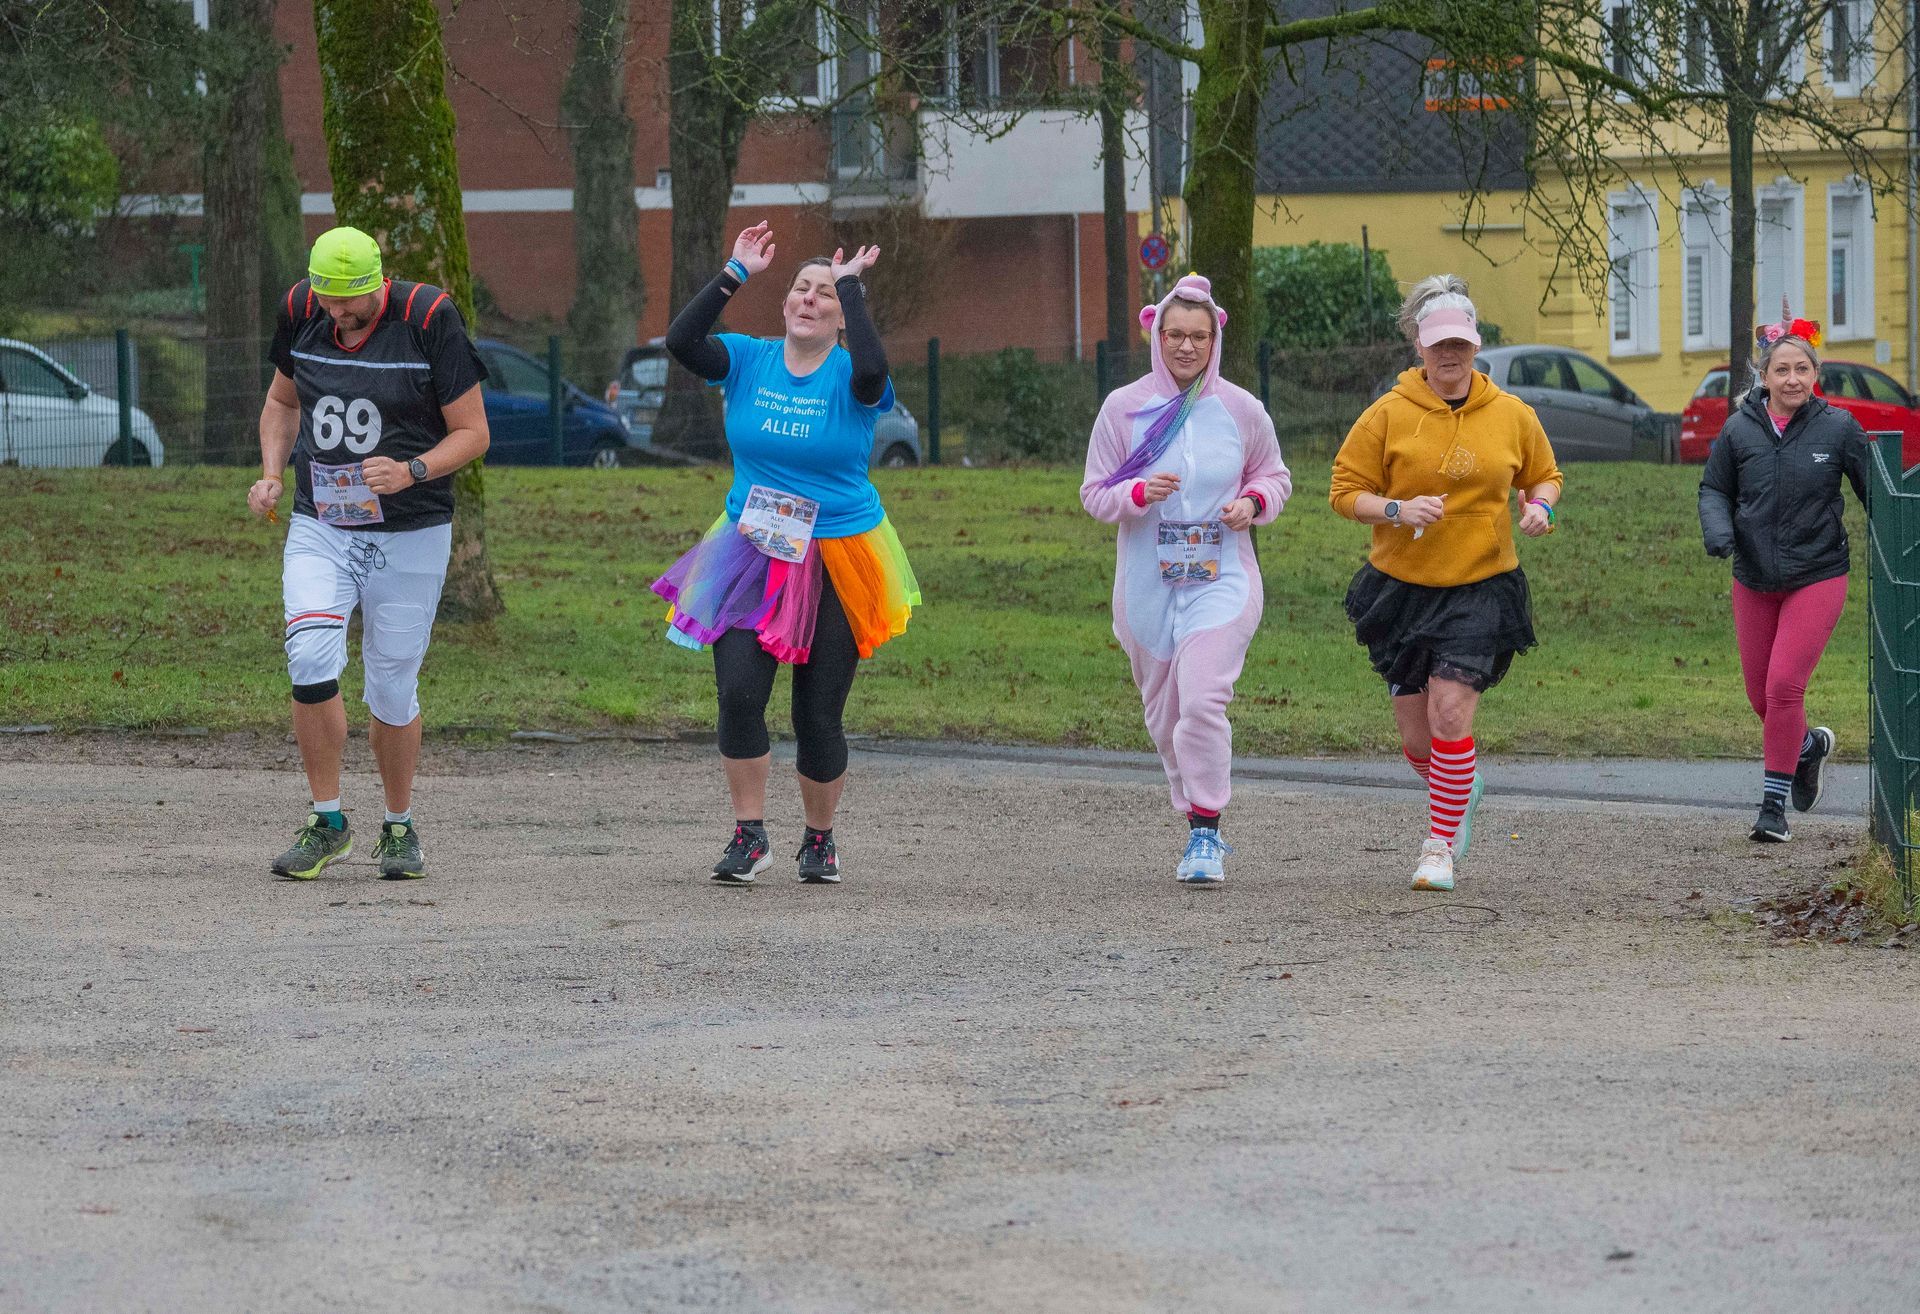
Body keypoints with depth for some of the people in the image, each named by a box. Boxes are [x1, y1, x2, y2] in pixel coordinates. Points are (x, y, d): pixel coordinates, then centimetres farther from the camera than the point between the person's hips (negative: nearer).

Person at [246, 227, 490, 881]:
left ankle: (399, 828, 24)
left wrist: (412, 471, -25)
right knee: (310, 661, -18)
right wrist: (272, 475, 3)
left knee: (391, 690, 2)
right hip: (318, 529, 3)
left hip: (409, 537, -2)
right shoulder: (301, 312, 0)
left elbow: (472, 432, -7)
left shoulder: (428, 318, -13)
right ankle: (326, 823, -3)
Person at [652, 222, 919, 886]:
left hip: (836, 561, -2)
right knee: (738, 692, -14)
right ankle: (749, 835, 0)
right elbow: (681, 341, -14)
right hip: (753, 552, 2)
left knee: (819, 714, 4)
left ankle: (820, 840, 25)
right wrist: (735, 274, -15)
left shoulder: (848, 378, -7)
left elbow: (871, 369, -31)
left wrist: (850, 285, -21)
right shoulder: (750, 360, 1)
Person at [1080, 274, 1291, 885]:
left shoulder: (1241, 410, 2)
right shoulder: (1124, 408, 1)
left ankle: (1206, 832, -12)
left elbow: (1274, 475, 17)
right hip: (1147, 584, 2)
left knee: (1202, 700, -20)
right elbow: (1094, 492, 4)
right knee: (1164, 713, 8)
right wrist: (1138, 493, -16)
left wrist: (1254, 502, -5)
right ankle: (1202, 828, 27)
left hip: (1222, 580, -2)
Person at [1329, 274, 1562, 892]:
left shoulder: (1511, 415, 3)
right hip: (1403, 587, 1)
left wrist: (1541, 505, -3)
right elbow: (1345, 491, 0)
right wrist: (1397, 509, -18)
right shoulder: (1389, 415, -3)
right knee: (1417, 737, 6)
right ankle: (1461, 790, 41)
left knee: (1450, 715, -16)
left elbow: (1543, 474, 20)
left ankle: (1439, 850, -3)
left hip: (1482, 588, -1)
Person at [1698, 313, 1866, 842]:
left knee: (1784, 686, -13)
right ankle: (1810, 746, 43)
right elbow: (1714, 489, 8)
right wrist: (1718, 529, -12)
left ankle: (1774, 806, -2)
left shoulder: (1838, 427, -7)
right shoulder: (1739, 429, -3)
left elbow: (1875, 492, 2)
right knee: (1760, 694, 10)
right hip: (1754, 580, 3)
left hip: (1818, 578, -3)